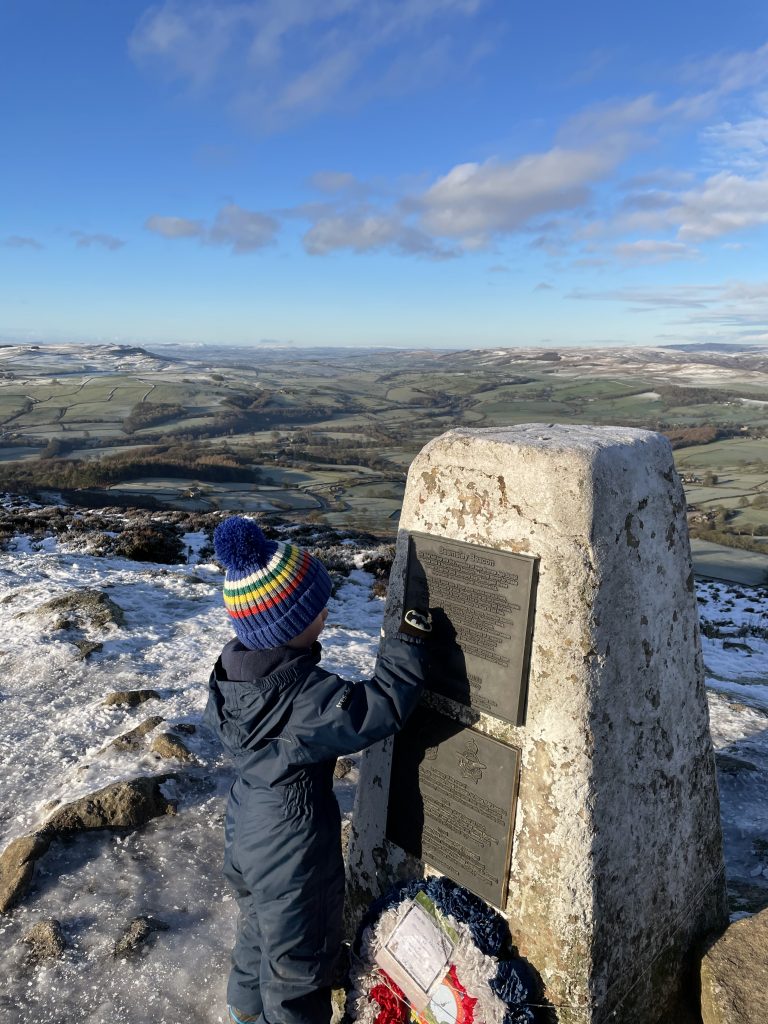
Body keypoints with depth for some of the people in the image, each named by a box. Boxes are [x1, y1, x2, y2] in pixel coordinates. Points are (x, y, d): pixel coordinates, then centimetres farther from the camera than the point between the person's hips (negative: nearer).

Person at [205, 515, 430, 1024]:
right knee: (297, 962, 17)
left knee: (259, 929, 34)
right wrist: (409, 644, -24)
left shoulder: (234, 668, -10)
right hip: (294, 853, -9)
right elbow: (382, 708, -35)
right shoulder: (305, 694, -35)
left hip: (247, 832, 9)